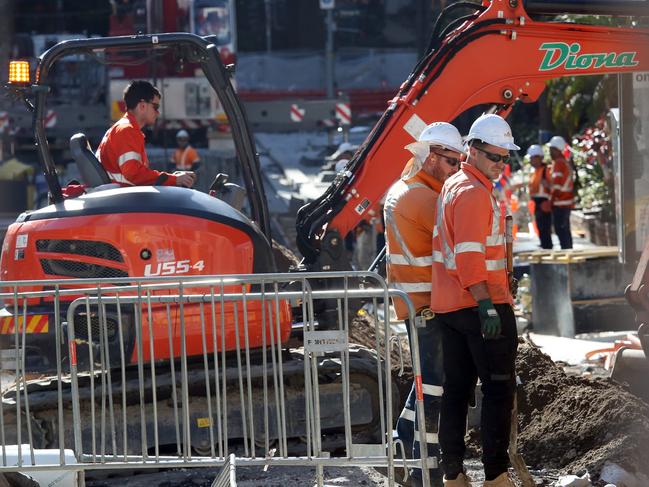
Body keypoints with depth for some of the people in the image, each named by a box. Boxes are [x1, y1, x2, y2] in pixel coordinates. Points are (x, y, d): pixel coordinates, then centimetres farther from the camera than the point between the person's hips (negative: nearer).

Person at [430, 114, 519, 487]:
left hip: (448, 306, 9)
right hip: (479, 304, -9)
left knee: (457, 389, 10)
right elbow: (469, 256, -23)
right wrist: (487, 306, -27)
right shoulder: (475, 193, -14)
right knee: (499, 389, -3)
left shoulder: (453, 186, 17)